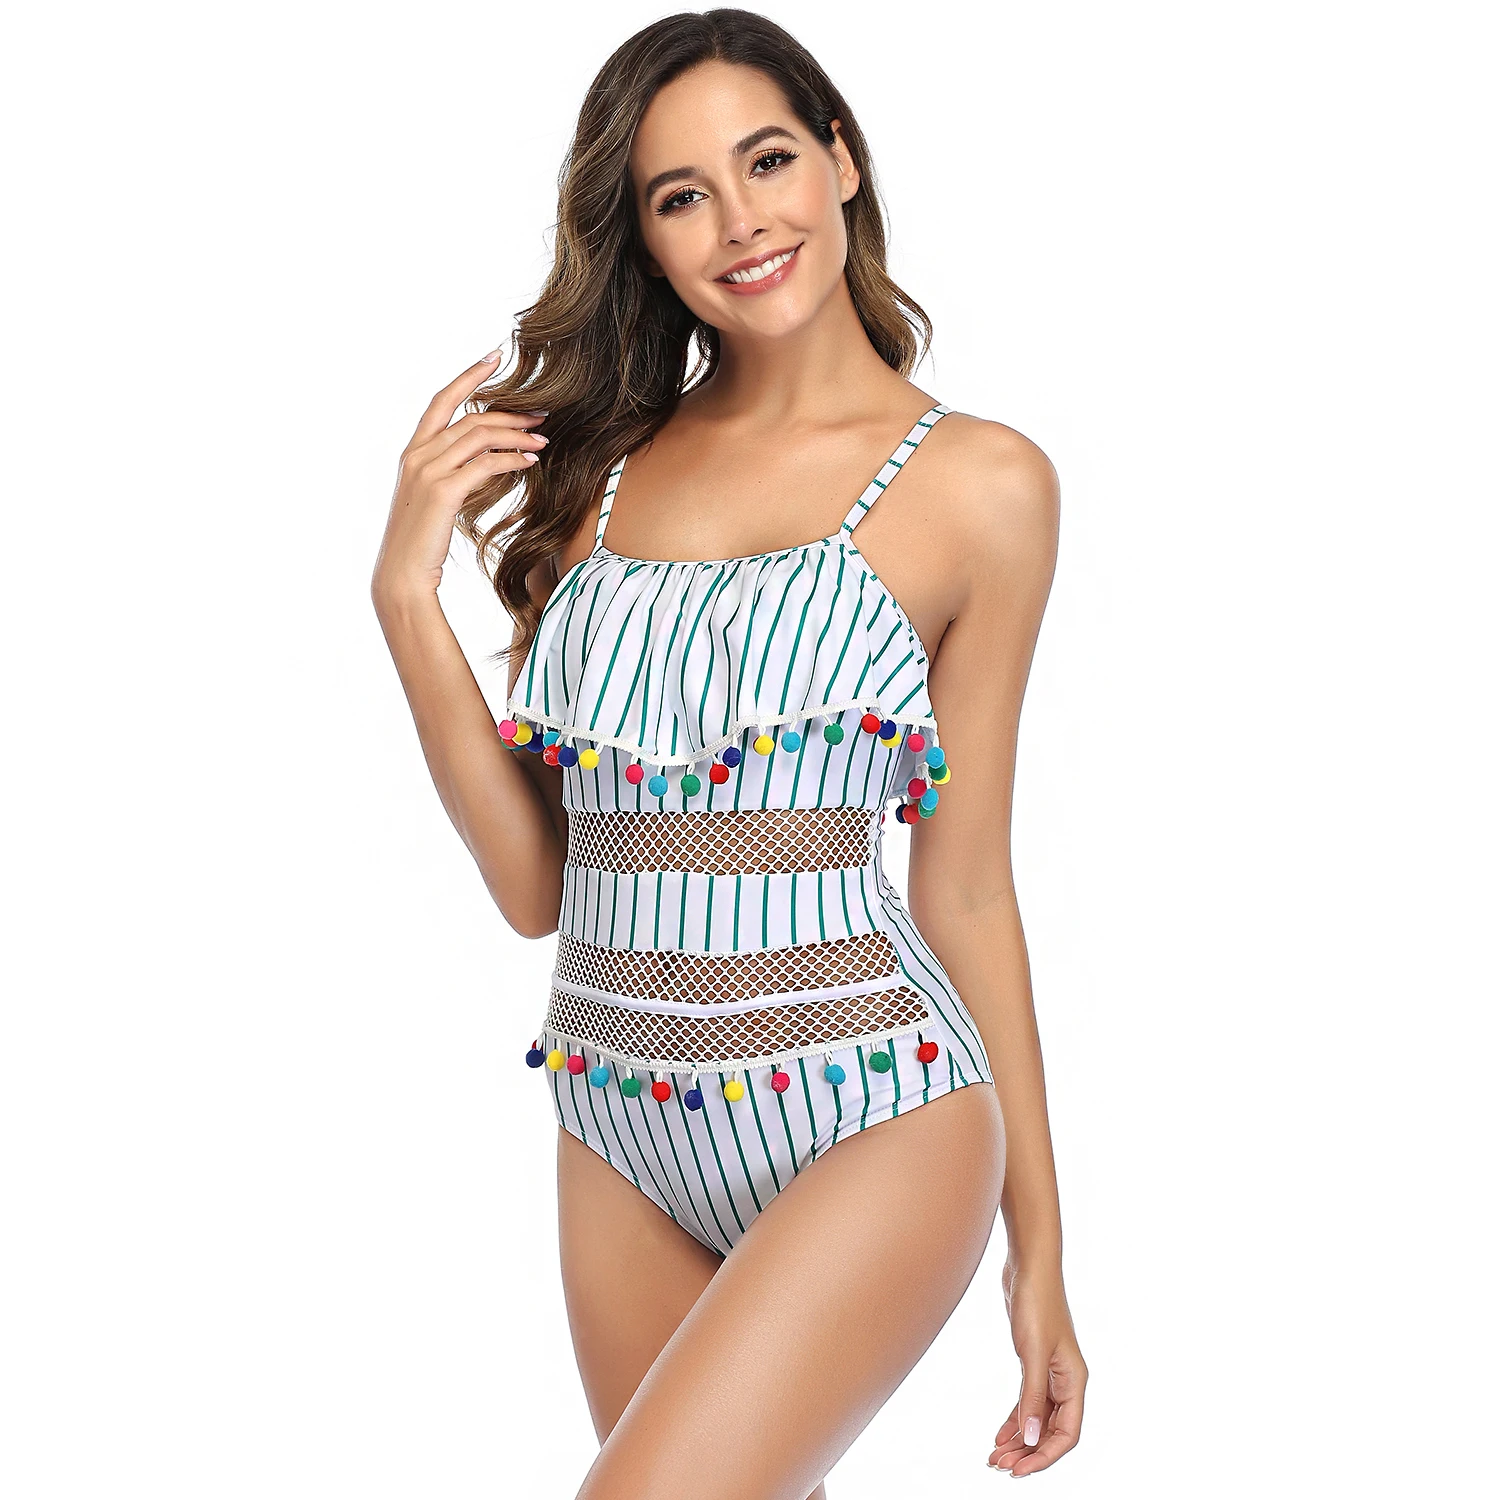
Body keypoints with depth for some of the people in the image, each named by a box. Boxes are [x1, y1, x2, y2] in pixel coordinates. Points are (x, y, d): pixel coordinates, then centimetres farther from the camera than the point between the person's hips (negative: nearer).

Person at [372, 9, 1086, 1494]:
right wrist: (408, 592, -6)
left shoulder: (979, 483, -2)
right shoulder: (600, 463, 7)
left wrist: (1040, 1251, 3)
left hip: (874, 1120, -4)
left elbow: (965, 889, 1)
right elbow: (533, 882, 4)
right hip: (622, 1130, 5)